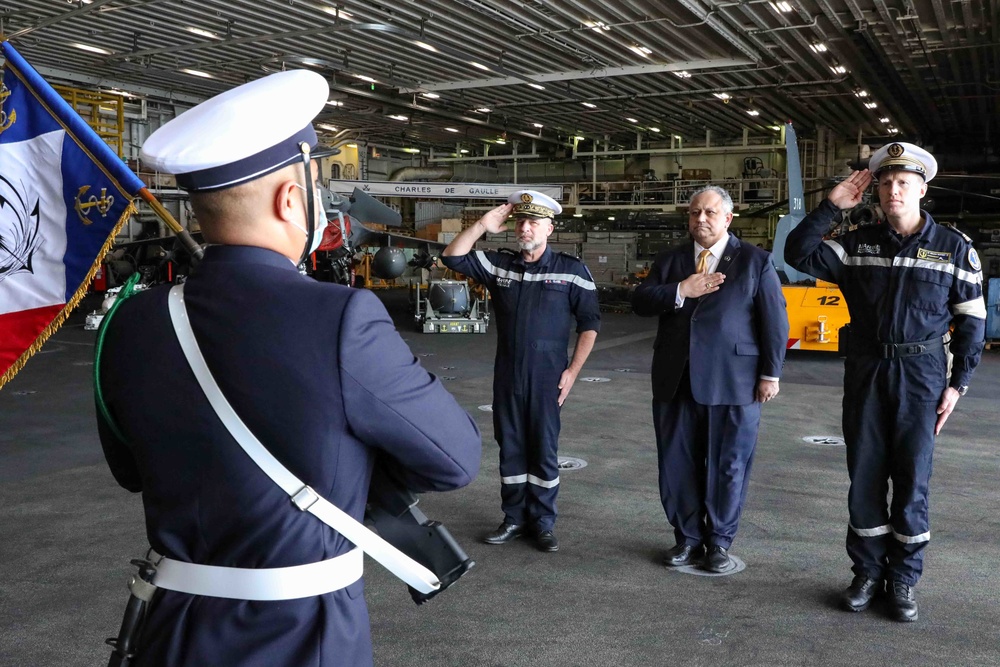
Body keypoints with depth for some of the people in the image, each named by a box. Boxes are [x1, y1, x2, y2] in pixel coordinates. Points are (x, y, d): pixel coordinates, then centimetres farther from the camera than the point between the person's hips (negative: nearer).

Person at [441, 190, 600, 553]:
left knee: (544, 449, 4)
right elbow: (452, 257, 2)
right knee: (510, 447, 10)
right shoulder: (498, 264, 6)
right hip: (507, 374, 3)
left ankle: (543, 522, 16)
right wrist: (482, 226, -9)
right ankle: (514, 518, 22)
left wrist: (573, 370, -8)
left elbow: (589, 322, -2)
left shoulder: (571, 270, -3)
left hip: (547, 376, -3)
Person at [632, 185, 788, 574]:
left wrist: (770, 374, -3)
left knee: (727, 466, 5)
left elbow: (774, 321, 1)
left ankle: (719, 543, 22)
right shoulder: (669, 261, 12)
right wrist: (680, 291, -13)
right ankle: (688, 538, 24)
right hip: (676, 381, 3)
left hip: (733, 382, -3)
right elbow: (639, 302, 2)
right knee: (677, 464, 8)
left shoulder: (756, 261, 3)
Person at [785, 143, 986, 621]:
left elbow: (972, 321, 2)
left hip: (921, 373, -2)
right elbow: (799, 255, -6)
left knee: (912, 480, 2)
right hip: (865, 371, 2)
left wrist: (957, 384, -3)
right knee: (864, 477, 6)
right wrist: (831, 205, -11)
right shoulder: (858, 244, 4)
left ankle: (903, 580, 17)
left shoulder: (954, 248, -2)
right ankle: (867, 573, 20)